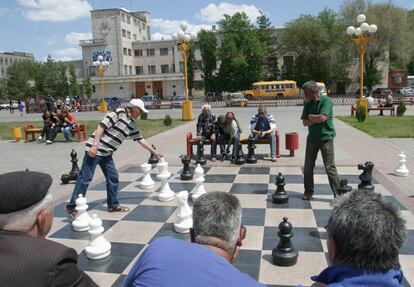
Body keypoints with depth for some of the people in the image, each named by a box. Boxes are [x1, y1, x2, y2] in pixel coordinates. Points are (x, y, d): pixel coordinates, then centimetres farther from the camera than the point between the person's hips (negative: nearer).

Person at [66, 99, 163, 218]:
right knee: (85, 178, -5)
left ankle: (113, 205, 22)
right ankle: (72, 207, 5)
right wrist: (95, 145, -23)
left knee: (113, 177, 9)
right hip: (94, 149, -8)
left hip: (106, 153, 9)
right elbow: (102, 126, -18)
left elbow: (140, 139, 23)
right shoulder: (118, 113, -12)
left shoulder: (132, 124, 13)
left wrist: (153, 151, 26)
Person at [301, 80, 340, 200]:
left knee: (330, 168, -4)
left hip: (326, 138, -5)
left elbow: (323, 117, -22)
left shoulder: (326, 101, -9)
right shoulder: (307, 104, 7)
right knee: (308, 167, 8)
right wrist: (316, 119, -14)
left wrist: (310, 116, -6)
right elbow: (305, 122, 1)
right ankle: (308, 192, 22)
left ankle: (338, 194, 4)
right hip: (312, 138, 5)